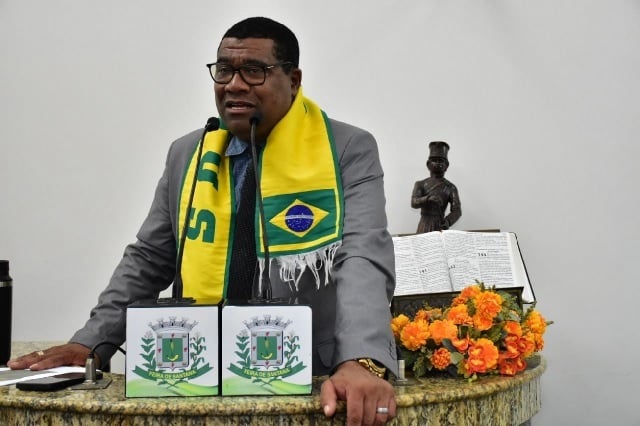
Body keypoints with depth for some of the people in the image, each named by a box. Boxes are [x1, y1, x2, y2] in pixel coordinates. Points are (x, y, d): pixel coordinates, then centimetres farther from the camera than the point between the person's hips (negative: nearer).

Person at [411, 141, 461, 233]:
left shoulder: (450, 188, 6)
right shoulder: (420, 184, 9)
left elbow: (456, 210, -3)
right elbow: (414, 203, -7)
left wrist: (447, 222, -24)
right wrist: (428, 198, -27)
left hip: (440, 227, 0)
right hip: (424, 228, 0)